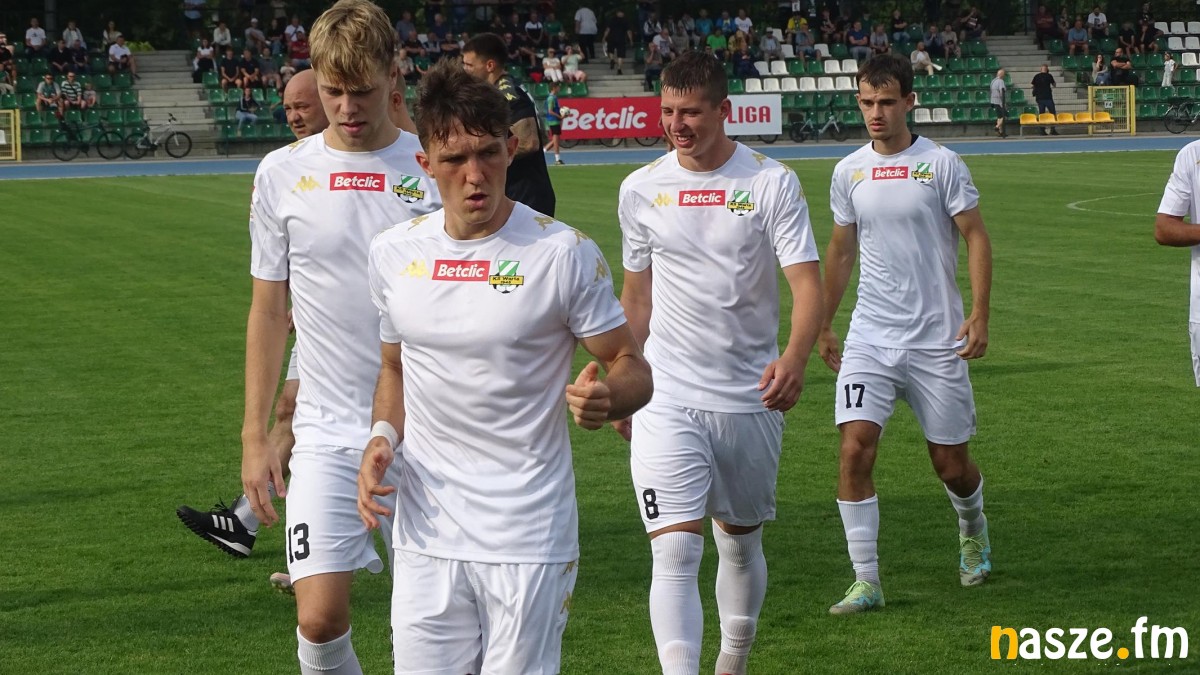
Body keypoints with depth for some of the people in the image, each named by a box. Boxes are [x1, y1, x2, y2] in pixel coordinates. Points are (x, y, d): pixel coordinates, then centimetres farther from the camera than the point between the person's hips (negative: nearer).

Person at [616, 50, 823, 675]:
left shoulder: (772, 183, -5)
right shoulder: (641, 189, 3)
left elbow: (806, 283, -11)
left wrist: (795, 358, -29)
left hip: (751, 398, 0)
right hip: (666, 399, 0)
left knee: (741, 543, 16)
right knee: (675, 552, -13)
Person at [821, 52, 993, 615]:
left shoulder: (941, 164, -5)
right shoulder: (848, 172, 6)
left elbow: (976, 238, -4)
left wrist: (979, 315, -14)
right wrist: (824, 326, 20)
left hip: (936, 340, -2)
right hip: (868, 339, 2)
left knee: (951, 463, 7)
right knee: (855, 449, -14)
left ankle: (973, 531, 41)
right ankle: (866, 582, -7)